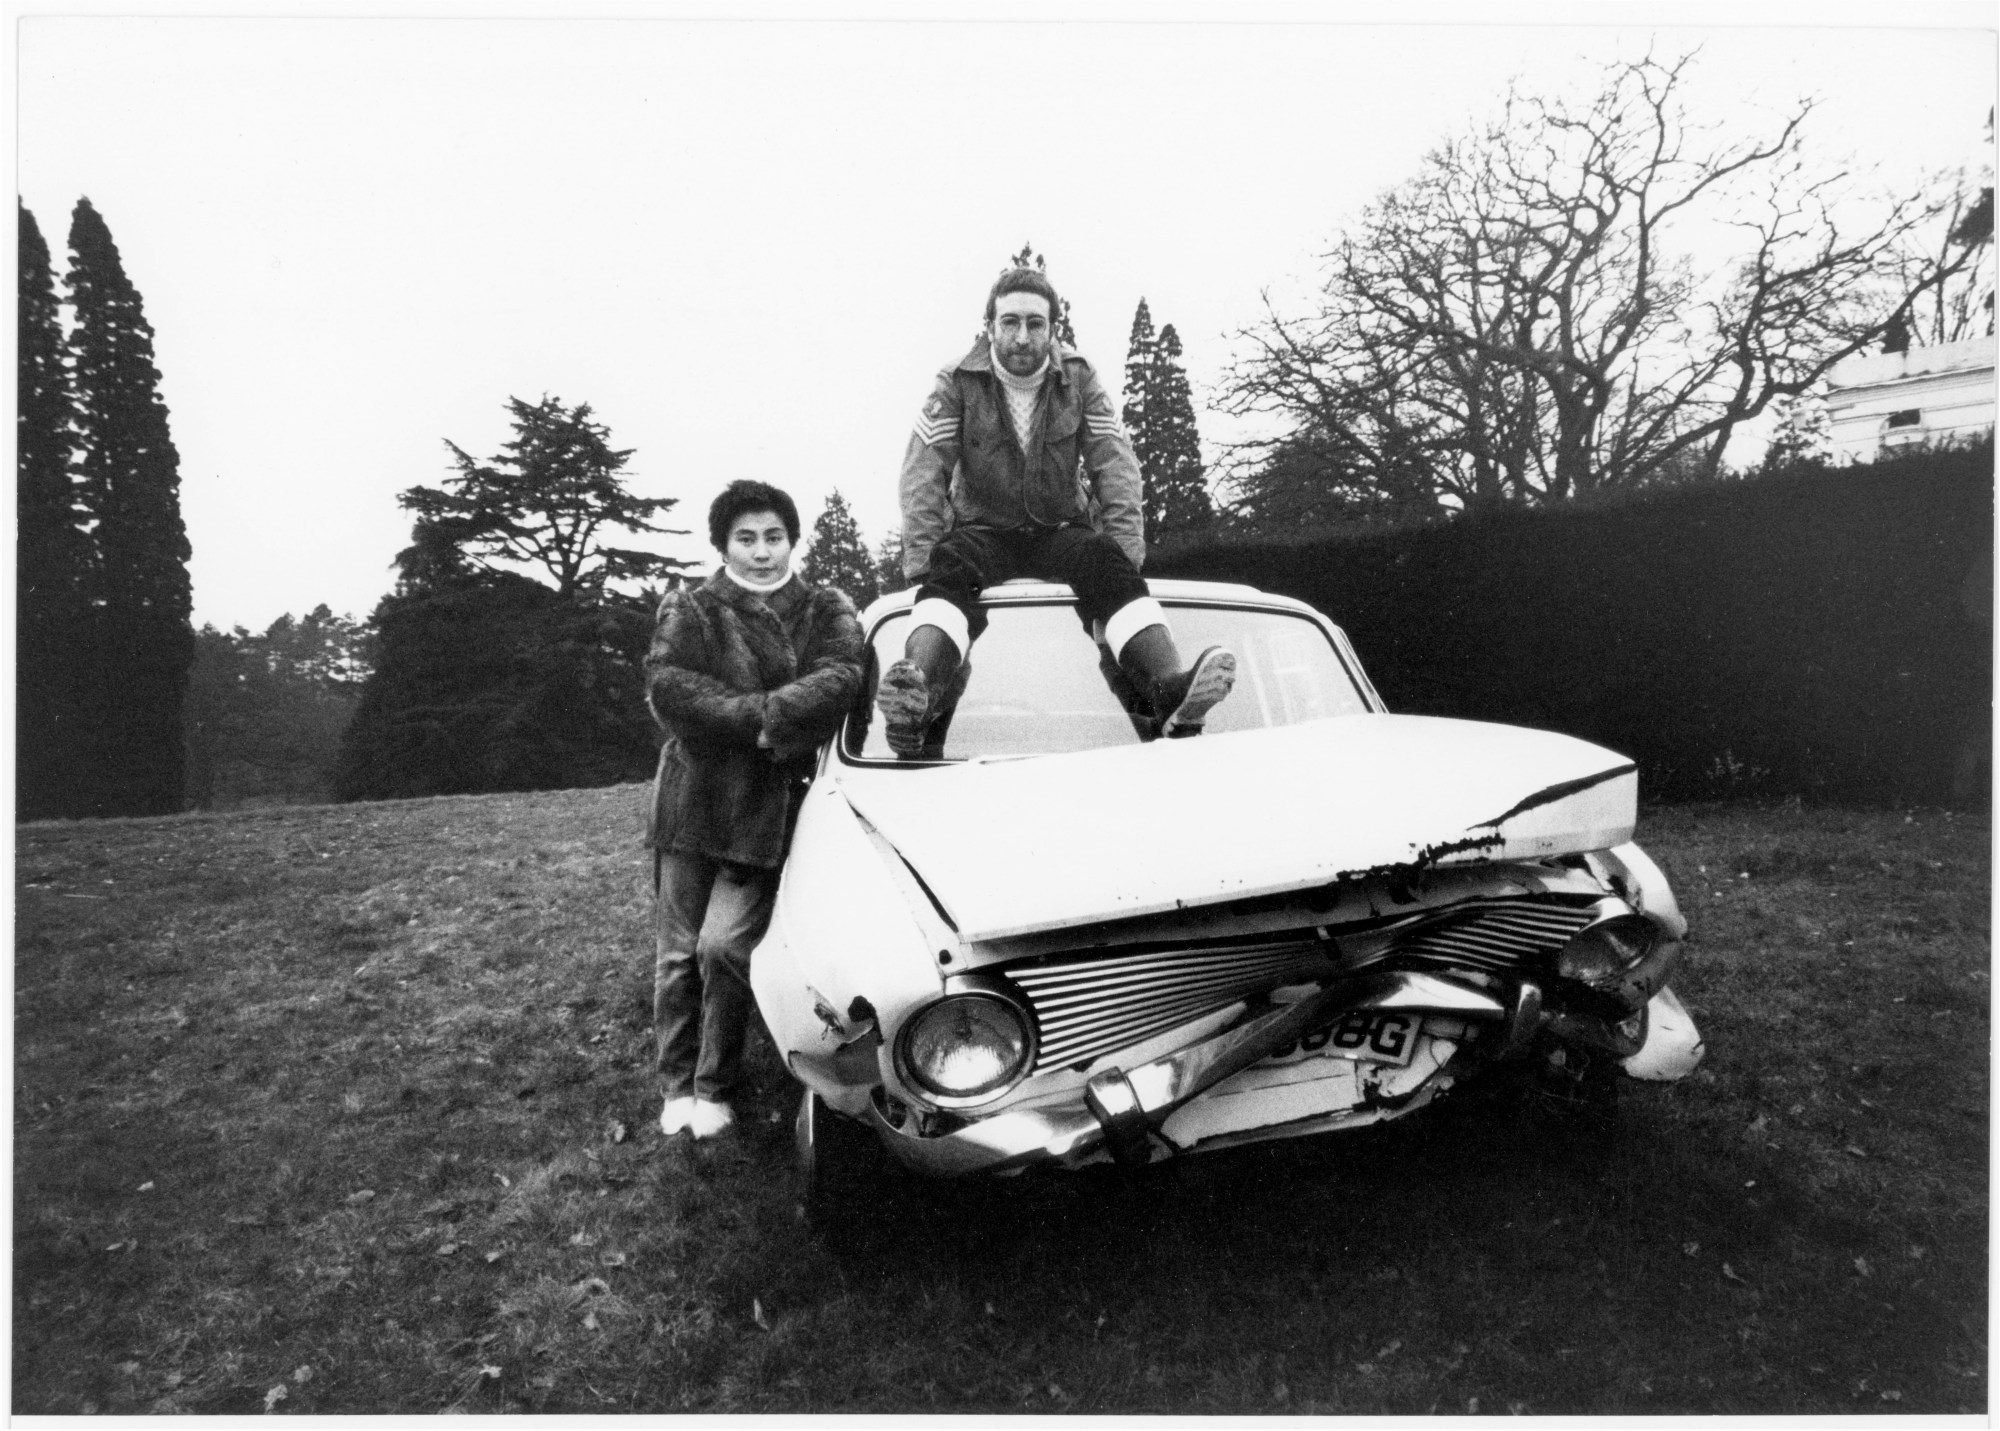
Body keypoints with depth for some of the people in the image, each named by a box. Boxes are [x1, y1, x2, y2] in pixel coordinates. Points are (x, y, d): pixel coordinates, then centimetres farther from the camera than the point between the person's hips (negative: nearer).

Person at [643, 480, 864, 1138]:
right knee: (678, 954, 7)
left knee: (724, 947, -9)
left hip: (772, 809, -1)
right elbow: (666, 687, -13)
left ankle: (714, 1087, 12)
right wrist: (761, 720, -19)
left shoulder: (827, 610, 8)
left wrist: (761, 715, -21)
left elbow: (839, 678, -11)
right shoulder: (689, 610, 5)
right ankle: (676, 1084, 26)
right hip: (692, 804, 1)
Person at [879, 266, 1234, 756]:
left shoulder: (1079, 380, 3)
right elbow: (924, 473, -9)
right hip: (984, 531, -1)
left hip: (1061, 529, 1)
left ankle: (1170, 693, -49)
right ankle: (917, 694, -59)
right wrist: (924, 559, -20)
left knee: (1109, 565, -30)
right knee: (949, 571, -34)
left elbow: (1116, 466, -3)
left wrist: (1124, 548, -16)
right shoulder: (957, 383, -1)